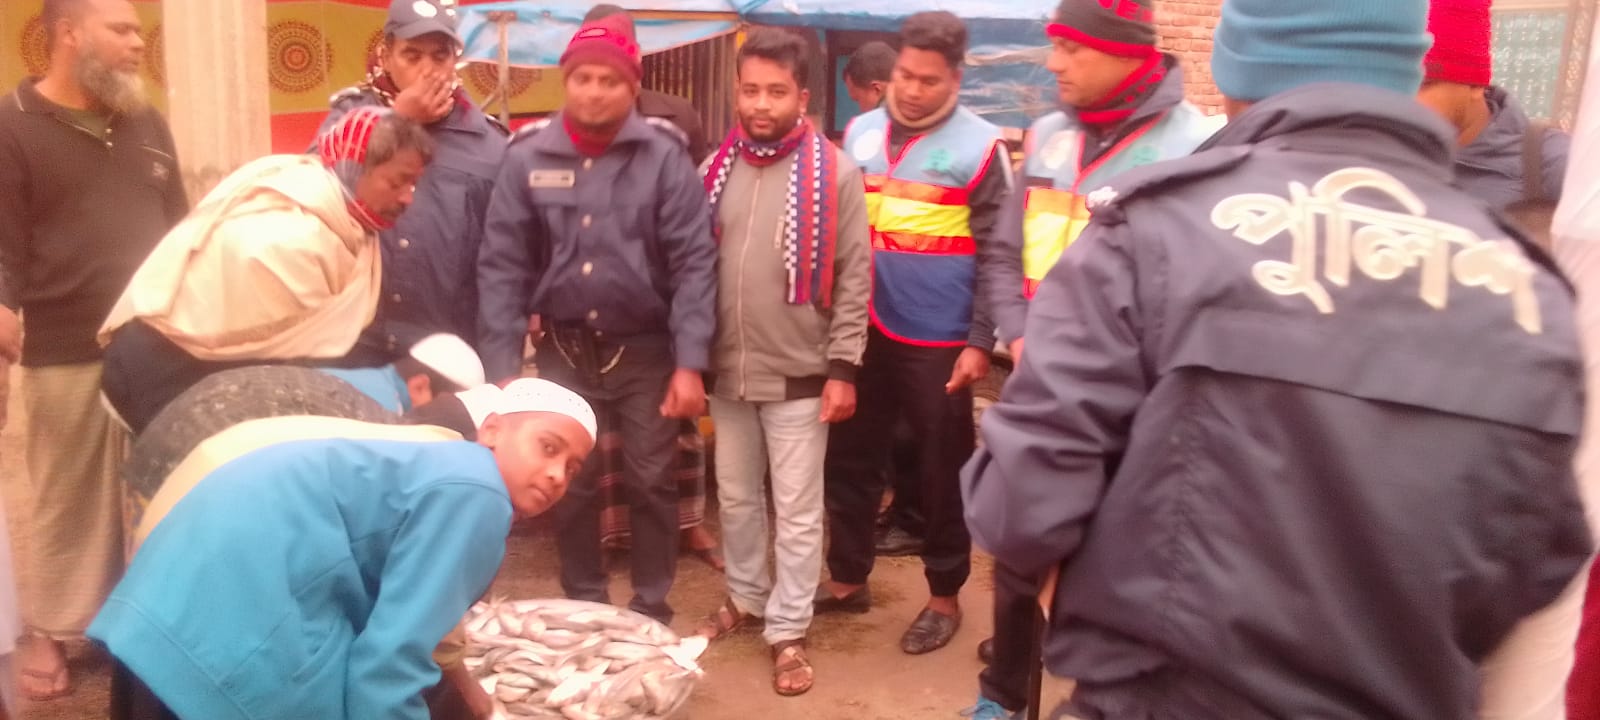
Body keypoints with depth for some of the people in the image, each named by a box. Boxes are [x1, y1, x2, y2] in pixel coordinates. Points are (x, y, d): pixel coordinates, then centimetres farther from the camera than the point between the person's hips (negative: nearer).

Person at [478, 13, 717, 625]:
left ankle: (651, 607, 27)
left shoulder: (664, 156, -9)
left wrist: (690, 362, -15)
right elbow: (502, 267, -3)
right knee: (570, 484, 13)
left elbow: (695, 262, -10)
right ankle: (583, 606, 32)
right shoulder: (527, 158, -3)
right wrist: (502, 366, -7)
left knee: (651, 483, 8)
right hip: (563, 349, 2)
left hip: (645, 348, -2)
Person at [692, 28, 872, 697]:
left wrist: (843, 367, -11)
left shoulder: (834, 172, -9)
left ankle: (788, 631, 18)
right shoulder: (717, 168, 4)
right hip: (727, 369, 5)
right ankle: (745, 596, 38)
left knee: (796, 509, 5)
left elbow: (854, 277, -8)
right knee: (735, 497, 18)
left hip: (798, 373, -4)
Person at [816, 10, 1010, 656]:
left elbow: (996, 256, -7)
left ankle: (944, 597, 25)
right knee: (850, 458, 13)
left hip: (939, 340, -4)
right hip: (863, 330, 5)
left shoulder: (980, 147, -7)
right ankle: (847, 579, 31)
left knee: (942, 472, 8)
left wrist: (980, 342, -11)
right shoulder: (860, 134, 6)